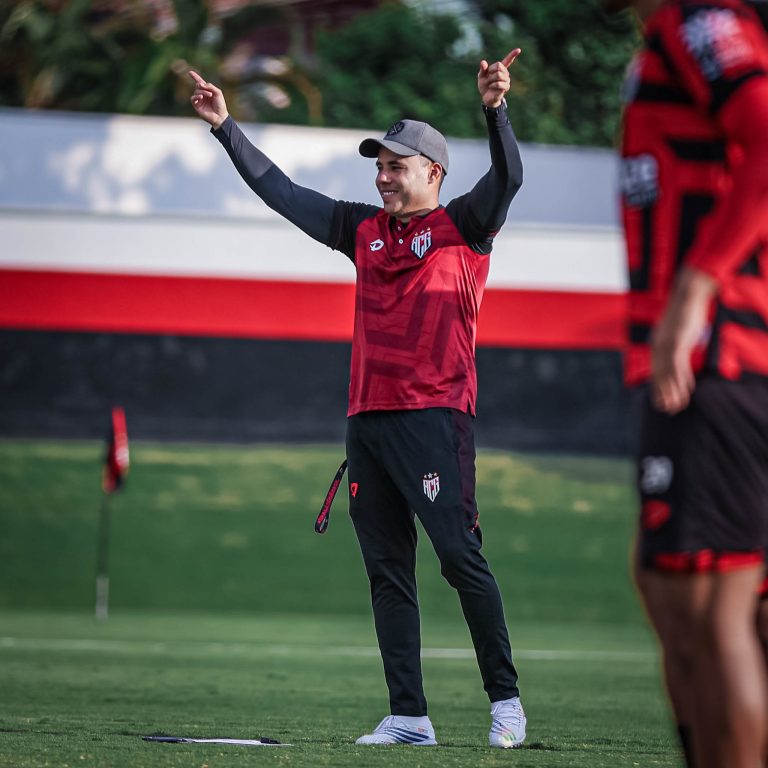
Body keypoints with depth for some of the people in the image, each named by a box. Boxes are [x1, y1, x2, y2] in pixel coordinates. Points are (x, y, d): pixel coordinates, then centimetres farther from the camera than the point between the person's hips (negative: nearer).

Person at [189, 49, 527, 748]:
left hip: (435, 418, -7)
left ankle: (505, 697, -3)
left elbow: (507, 178, -16)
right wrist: (226, 127, 20)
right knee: (387, 571, 4)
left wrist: (495, 108, -33)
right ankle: (408, 717, 6)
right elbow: (282, 192, 23)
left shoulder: (461, 227, 1)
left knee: (460, 556, -11)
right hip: (367, 421, 7)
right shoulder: (365, 229, 18)